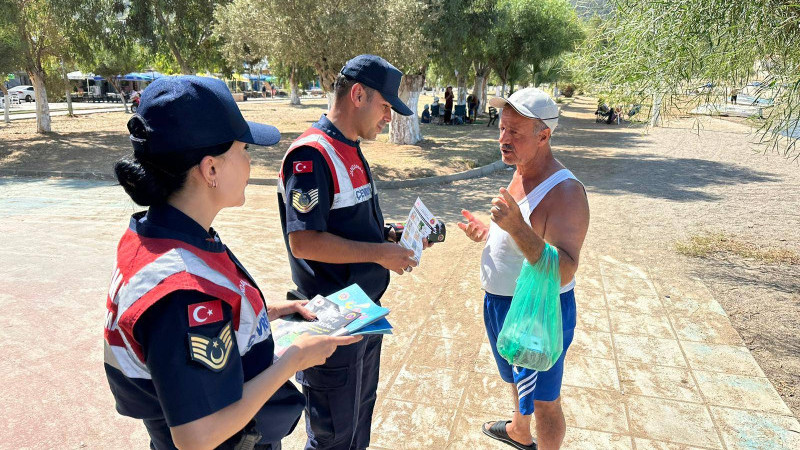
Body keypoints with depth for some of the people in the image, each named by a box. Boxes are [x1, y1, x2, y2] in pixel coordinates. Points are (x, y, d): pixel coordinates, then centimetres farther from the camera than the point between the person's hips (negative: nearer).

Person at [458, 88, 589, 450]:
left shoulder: (564, 192, -27)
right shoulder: (520, 175, 3)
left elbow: (563, 272, -35)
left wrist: (516, 226, -44)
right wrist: (486, 233, 2)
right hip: (502, 303, 10)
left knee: (543, 400, 11)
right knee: (517, 379, 31)